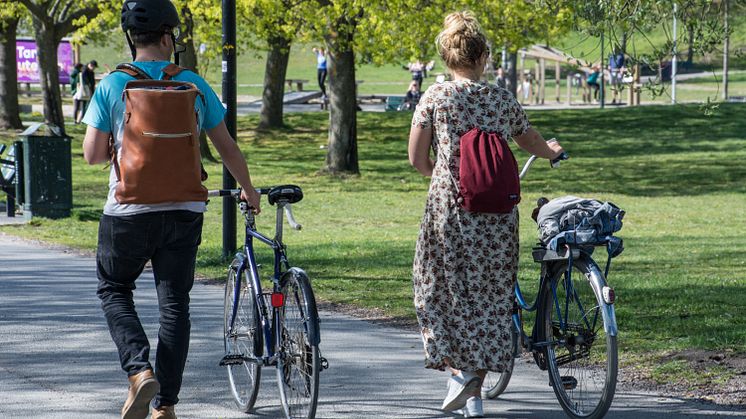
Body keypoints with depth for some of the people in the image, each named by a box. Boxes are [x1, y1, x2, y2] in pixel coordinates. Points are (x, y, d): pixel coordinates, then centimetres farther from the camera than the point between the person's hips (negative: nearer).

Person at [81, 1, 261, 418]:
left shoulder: (113, 85, -5)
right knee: (175, 304, 10)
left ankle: (140, 371, -6)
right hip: (184, 211, 2)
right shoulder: (193, 84, 1)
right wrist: (249, 190, 24)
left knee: (114, 289, 17)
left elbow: (92, 153, -4)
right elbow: (227, 147, 8)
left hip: (129, 211, -1)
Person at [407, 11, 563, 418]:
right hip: (497, 214, 2)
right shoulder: (502, 99, 5)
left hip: (449, 205, -2)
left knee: (441, 290, 13)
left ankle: (457, 369, -5)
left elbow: (416, 158, -2)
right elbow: (528, 139, 22)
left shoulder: (435, 97, -3)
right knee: (488, 296, 9)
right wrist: (551, 152, 45)